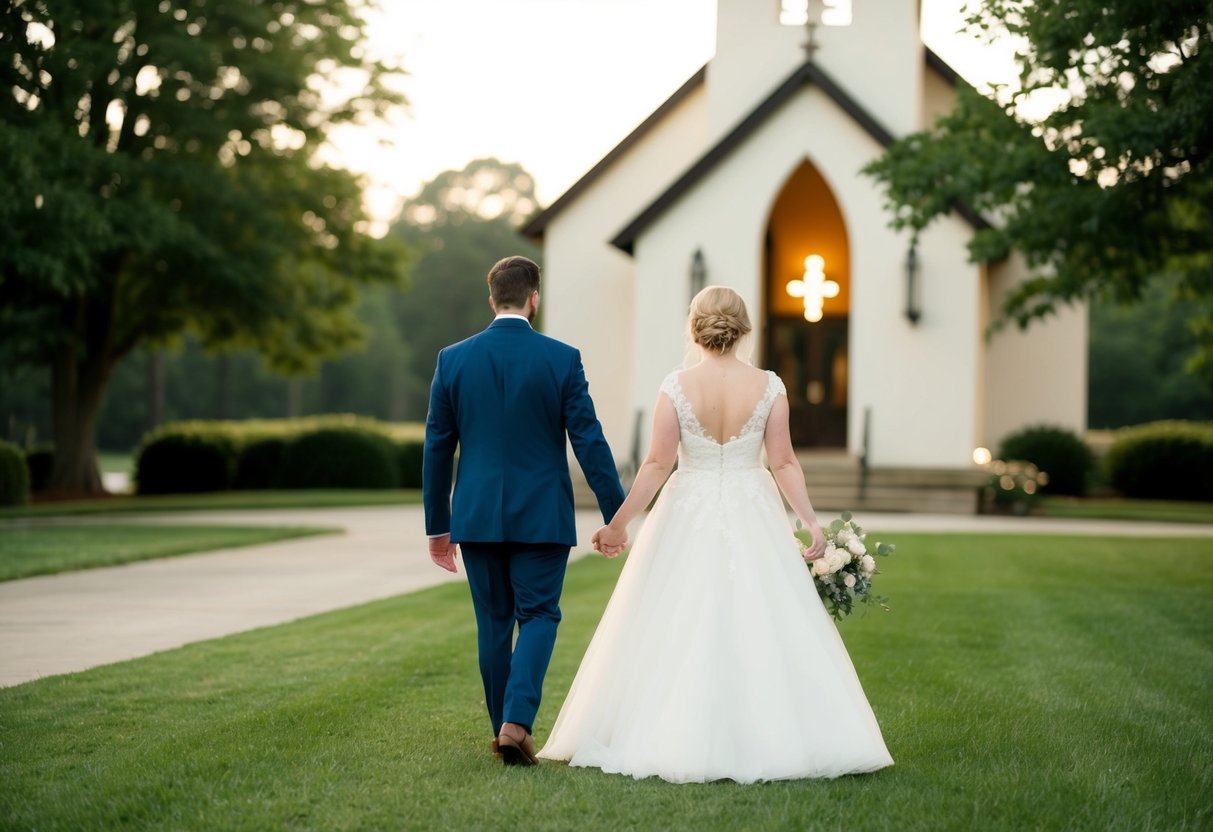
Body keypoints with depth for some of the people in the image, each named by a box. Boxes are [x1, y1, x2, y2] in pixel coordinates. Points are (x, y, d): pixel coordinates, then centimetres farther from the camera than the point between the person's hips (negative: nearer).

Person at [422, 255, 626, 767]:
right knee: (538, 617, 5)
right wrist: (615, 514, 1)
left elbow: (437, 448, 5)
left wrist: (437, 526, 12)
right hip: (541, 515, -2)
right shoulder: (562, 359, -6)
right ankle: (517, 723, -12)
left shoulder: (453, 360, 0)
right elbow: (589, 442, -6)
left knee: (494, 623, 12)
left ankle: (506, 729, 19)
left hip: (477, 515, 2)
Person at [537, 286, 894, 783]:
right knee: (761, 629, 6)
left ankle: (676, 742, 8)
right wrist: (811, 521, -1)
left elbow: (657, 465, -8)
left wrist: (619, 522, -1)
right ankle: (765, 740, 7)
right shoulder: (769, 387, -4)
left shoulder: (676, 387, -7)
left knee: (680, 632, 6)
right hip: (753, 518, 1)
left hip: (688, 518, -1)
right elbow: (784, 464, -6)